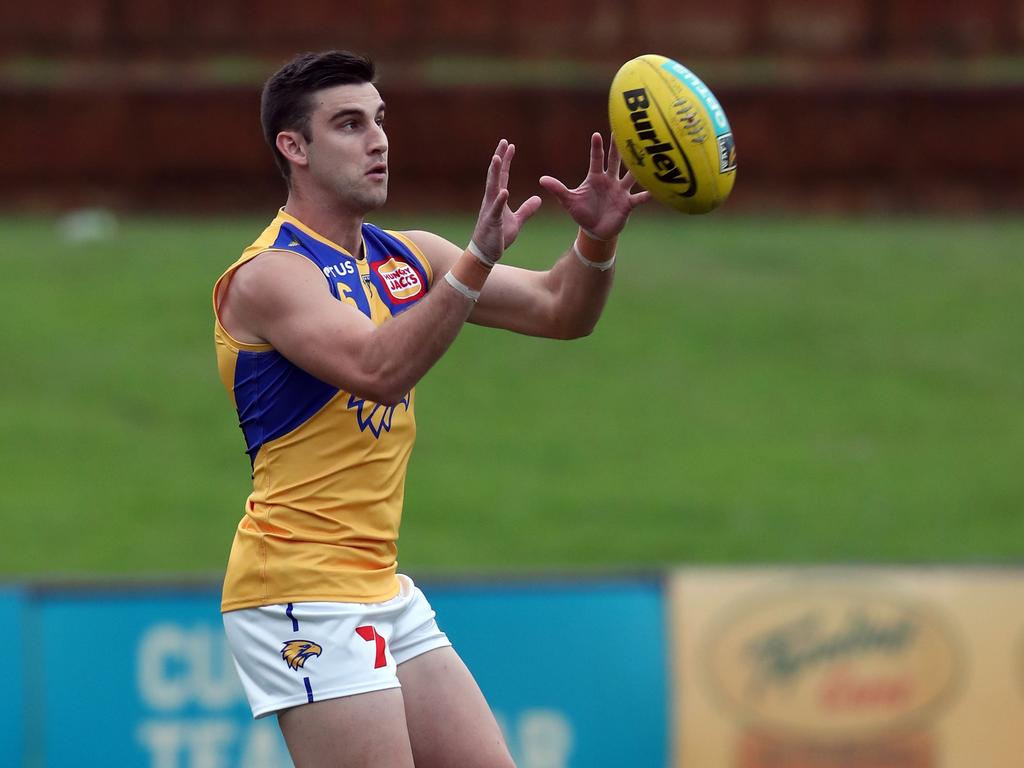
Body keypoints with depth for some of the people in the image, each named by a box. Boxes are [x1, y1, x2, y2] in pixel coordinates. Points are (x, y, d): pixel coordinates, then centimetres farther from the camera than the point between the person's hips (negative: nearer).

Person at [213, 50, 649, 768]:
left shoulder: (407, 257, 11)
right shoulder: (270, 274, -14)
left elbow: (559, 311, 9)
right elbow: (379, 370, -30)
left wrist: (597, 239, -11)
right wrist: (478, 259, -38)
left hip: (384, 592, 9)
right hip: (302, 594, -9)